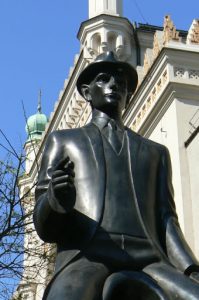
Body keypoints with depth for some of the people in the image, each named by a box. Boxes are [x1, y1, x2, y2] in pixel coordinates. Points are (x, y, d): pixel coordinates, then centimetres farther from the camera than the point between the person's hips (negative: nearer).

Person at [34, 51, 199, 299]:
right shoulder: (63, 141, 27)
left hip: (148, 261, 2)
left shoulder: (155, 152, 33)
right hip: (86, 258, -2)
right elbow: (45, 227, 17)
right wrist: (54, 199, -9)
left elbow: (166, 220, 20)